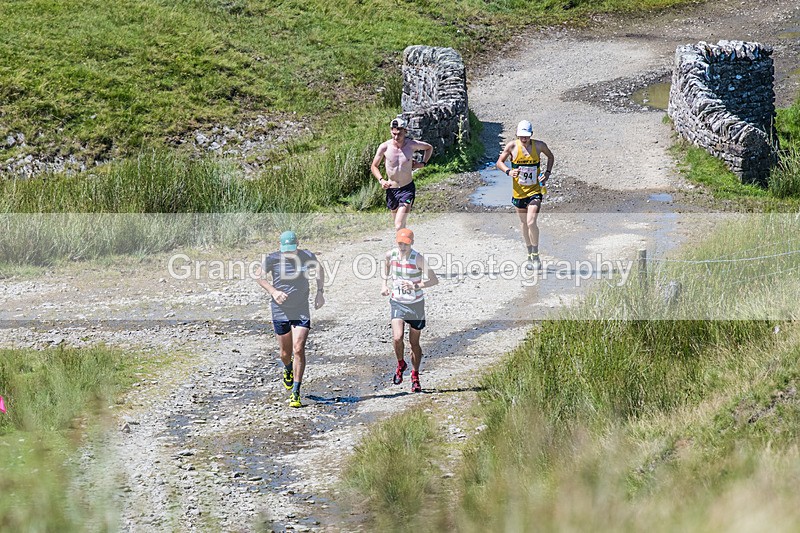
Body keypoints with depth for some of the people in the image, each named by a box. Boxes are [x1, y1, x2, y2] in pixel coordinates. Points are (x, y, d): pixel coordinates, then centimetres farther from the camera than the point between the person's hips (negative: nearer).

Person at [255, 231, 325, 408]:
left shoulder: (307, 256, -5)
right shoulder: (273, 259, -9)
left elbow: (319, 269, 15)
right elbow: (259, 276, 3)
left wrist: (320, 292, 7)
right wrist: (273, 291, -13)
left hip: (301, 311, 0)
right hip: (280, 311, 0)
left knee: (299, 349, -13)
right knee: (285, 353, 10)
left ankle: (296, 392, -9)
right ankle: (288, 369, 48)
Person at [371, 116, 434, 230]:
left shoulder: (412, 144, -9)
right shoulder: (385, 147, -10)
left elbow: (429, 148, 13)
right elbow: (374, 166, 3)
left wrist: (423, 163, 2)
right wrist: (381, 180, -12)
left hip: (407, 188, -2)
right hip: (391, 189, 3)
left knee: (399, 226, -18)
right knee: (399, 224, 18)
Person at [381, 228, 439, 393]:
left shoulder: (418, 258, -17)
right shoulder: (391, 254, -5)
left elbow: (434, 280, -17)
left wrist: (416, 286, -30)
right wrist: (384, 284, 10)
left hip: (416, 304, -2)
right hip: (397, 302, 2)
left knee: (414, 343, 8)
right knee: (397, 337, -19)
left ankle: (415, 376, 28)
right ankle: (401, 364, 12)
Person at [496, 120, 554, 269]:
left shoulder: (539, 145, -5)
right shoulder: (512, 146, -6)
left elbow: (551, 157, 14)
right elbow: (499, 162, 2)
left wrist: (547, 173, -1)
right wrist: (508, 171, -18)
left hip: (534, 191, -2)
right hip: (518, 192, 2)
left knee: (531, 223, -17)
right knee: (524, 223, 14)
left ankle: (536, 255, -1)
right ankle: (530, 255, 30)